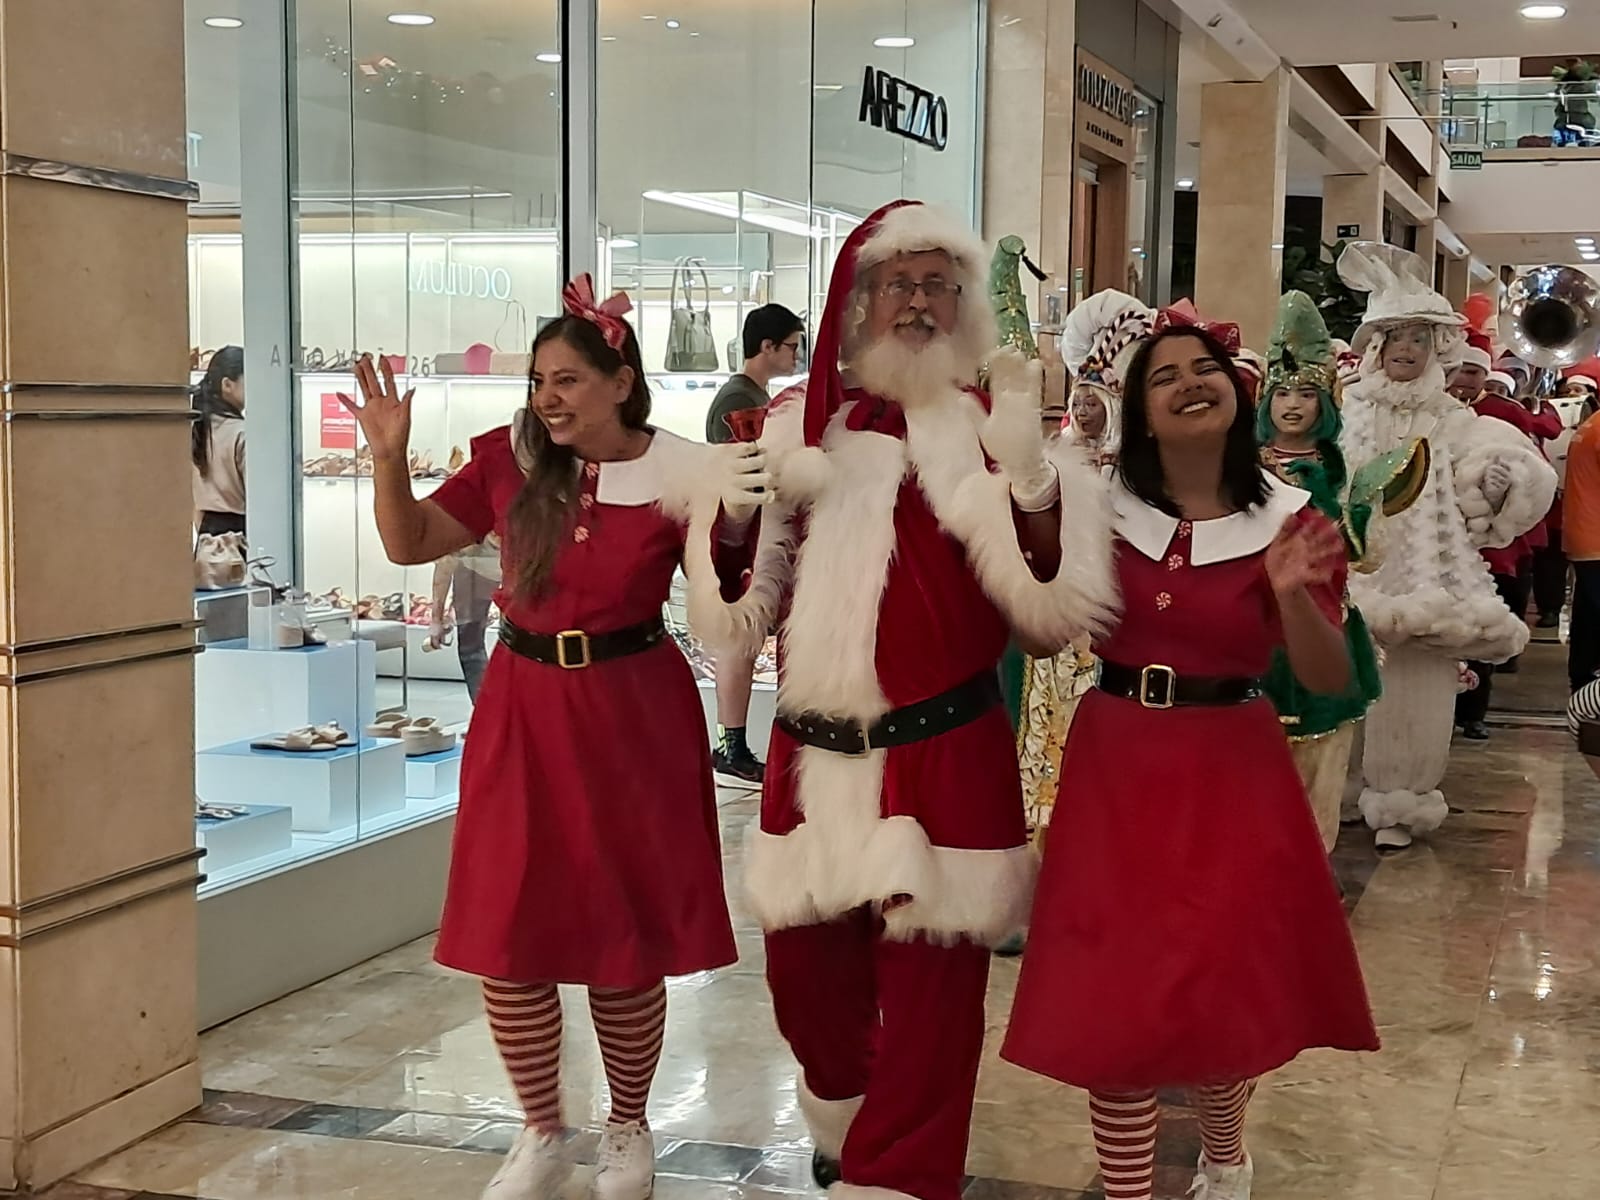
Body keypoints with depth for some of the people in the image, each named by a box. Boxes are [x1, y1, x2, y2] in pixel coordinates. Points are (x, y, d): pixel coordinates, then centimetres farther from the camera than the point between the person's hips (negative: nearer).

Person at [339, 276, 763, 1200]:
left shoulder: (678, 475, -8)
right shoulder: (509, 460, -1)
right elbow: (409, 543, 8)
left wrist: (738, 527, -21)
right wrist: (391, 455, -6)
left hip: (633, 716, -3)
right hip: (524, 714, 3)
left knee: (626, 943, 8)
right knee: (509, 941, 5)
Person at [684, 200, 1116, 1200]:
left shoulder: (993, 429, -3)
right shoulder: (801, 429, 6)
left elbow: (1050, 616, -12)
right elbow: (744, 614, 8)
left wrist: (1029, 469, -23)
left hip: (947, 756, -4)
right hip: (812, 753, 4)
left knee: (929, 993, 0)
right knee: (805, 969, 15)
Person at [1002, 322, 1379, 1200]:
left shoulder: (1289, 520, -4)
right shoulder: (1100, 508, 1)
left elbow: (1330, 681, -8)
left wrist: (1293, 595, -26)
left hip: (1234, 774, -1)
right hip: (1115, 766, 1)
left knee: (1226, 987, 8)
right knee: (1114, 994, 1)